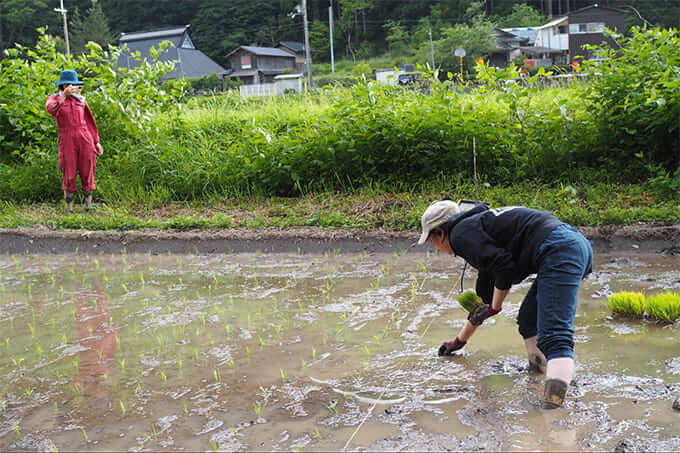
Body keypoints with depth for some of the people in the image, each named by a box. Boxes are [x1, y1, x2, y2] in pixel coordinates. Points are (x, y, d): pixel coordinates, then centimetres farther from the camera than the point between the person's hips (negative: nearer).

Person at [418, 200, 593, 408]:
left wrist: (495, 307, 5)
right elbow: (485, 294, 39)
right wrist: (460, 340, 49)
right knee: (529, 322, 24)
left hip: (558, 250, -10)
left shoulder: (461, 234, 1)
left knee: (555, 337, -22)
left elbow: (504, 266, -12)